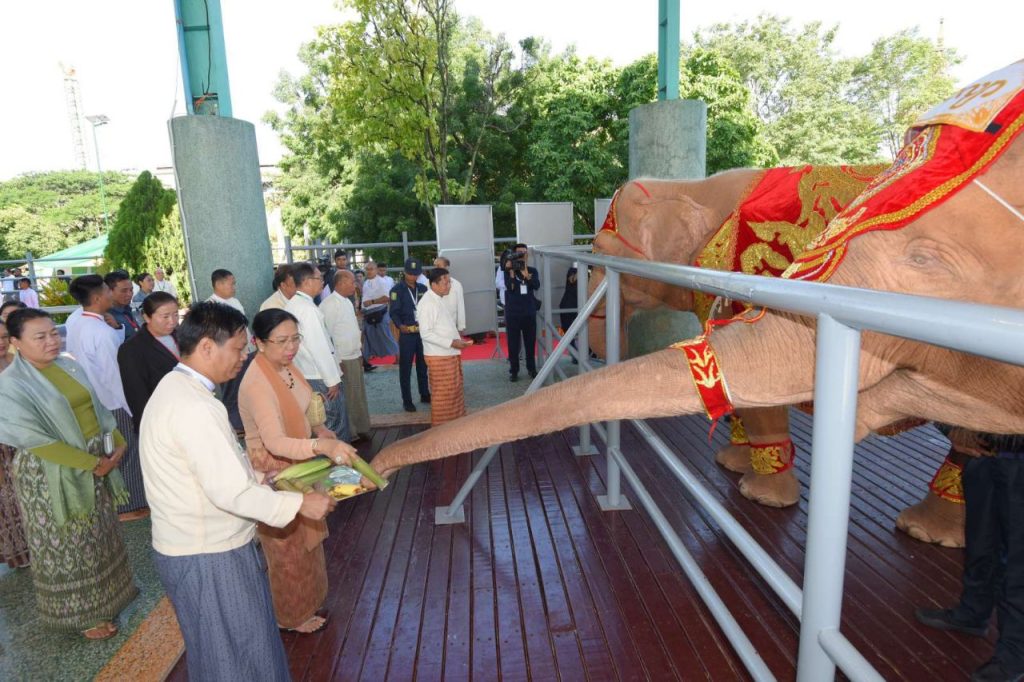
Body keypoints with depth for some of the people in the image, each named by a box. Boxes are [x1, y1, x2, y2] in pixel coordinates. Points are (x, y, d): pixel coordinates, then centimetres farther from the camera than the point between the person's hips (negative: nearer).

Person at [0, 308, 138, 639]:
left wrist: (118, 442, -5)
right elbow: (36, 440, -20)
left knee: (99, 535, 19)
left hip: (96, 464, 6)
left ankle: (106, 593, 39)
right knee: (67, 543, 10)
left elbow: (97, 407, 9)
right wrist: (93, 464, -19)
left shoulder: (69, 365, 2)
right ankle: (83, 613, 27)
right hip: (51, 474, -6)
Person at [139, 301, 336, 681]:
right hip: (208, 556, -10)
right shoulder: (194, 407, -28)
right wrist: (299, 503, -20)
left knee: (224, 650, 27)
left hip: (196, 545, 10)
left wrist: (257, 476, 11)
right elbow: (230, 493, -29)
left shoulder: (175, 389, 5)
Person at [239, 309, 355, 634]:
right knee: (287, 548, 12)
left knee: (305, 540, 24)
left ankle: (307, 602, 45)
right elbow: (275, 443, -40)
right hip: (273, 474, -8)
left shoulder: (286, 366, -4)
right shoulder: (257, 384, -30)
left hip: (297, 466, 8)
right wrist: (322, 446, -54)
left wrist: (319, 430, -5)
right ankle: (291, 615, 35)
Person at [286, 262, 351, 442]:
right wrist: (333, 380, -16)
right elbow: (318, 347, -21)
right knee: (337, 426, 1)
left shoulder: (292, 305, 9)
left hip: (305, 374, 9)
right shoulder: (307, 307, -19)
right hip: (319, 377, -9)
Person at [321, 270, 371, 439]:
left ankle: (361, 429, 30)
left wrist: (360, 352, 14)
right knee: (347, 398, 2)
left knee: (359, 395, 16)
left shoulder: (347, 301, 12)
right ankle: (349, 434, 14)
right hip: (343, 360, -9)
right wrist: (337, 361, -17)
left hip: (355, 356, 9)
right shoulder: (330, 304, -16)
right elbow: (326, 334, -18)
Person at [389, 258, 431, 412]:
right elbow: (394, 312, -9)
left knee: (423, 366, 13)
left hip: (423, 332, 4)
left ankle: (425, 394, 27)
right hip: (406, 333, -4)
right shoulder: (397, 289, -3)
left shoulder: (423, 289, 11)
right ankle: (407, 400, 9)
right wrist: (400, 325, -26)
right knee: (405, 368, 2)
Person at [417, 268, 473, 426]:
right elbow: (426, 333, -22)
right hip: (439, 357, -9)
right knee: (442, 394, 1)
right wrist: (451, 342, -24)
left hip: (451, 354, 9)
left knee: (455, 392, 17)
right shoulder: (427, 303, -17)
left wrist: (457, 337, 7)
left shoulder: (440, 300, 11)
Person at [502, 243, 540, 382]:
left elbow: (537, 285, -11)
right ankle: (513, 371, 6)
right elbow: (509, 287, -13)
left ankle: (532, 368, 18)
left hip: (529, 312, 2)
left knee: (530, 342, 7)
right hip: (513, 312, -2)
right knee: (513, 343, 0)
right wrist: (511, 272, -21)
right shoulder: (509, 270, 2)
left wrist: (526, 274, -23)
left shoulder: (532, 270, 7)